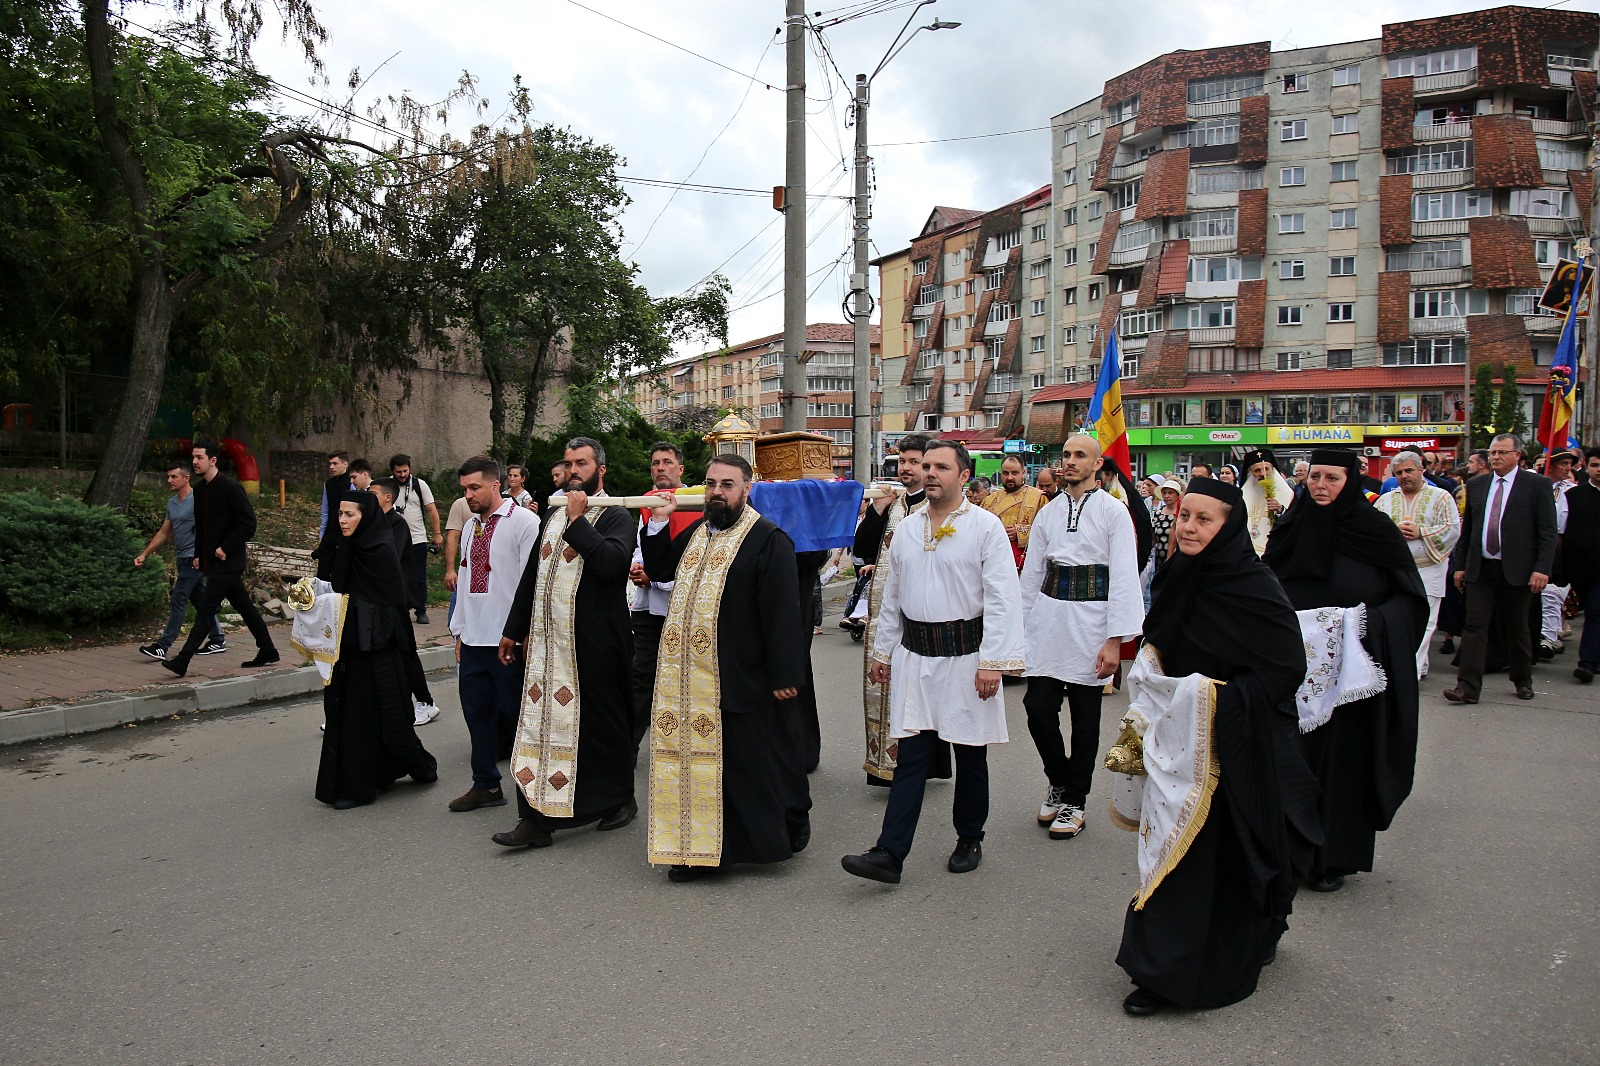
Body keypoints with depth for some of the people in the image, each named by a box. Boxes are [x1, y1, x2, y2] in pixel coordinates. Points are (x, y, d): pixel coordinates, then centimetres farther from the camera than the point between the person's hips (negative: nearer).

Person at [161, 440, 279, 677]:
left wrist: (226, 548, -17)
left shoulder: (230, 487, -13)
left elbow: (249, 523, -16)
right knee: (244, 606, 13)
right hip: (212, 560, 9)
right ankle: (267, 651, 22)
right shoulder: (199, 489, 12)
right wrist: (198, 554, 13)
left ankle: (182, 661, -10)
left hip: (228, 561, -9)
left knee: (206, 607, -10)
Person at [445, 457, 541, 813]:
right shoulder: (471, 526, 13)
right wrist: (459, 630, 17)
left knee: (513, 712, 2)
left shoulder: (524, 522, -10)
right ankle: (485, 785, 26)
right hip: (473, 639, 7)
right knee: (477, 712, 13)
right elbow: (464, 579, 18)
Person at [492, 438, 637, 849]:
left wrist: (578, 520, -19)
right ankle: (537, 819, 11)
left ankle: (620, 799, 27)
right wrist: (514, 628, 19)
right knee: (541, 722, 5)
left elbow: (612, 562, -26)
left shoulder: (615, 516, -6)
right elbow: (532, 572, 19)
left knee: (604, 724, 7)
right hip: (546, 638, 6)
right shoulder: (553, 513, 15)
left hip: (593, 641, -6)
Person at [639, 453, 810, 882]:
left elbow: (782, 612, -16)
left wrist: (784, 674, -19)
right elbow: (659, 570, 23)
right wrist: (658, 524, 9)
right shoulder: (697, 532, 12)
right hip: (689, 677, 7)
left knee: (755, 761, 5)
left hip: (742, 678, -7)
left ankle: (793, 821, 29)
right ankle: (702, 846, 23)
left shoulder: (768, 539, -12)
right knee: (698, 757, 12)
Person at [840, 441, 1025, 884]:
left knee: (970, 755, 10)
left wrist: (993, 662, -16)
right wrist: (883, 651, 15)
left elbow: (1002, 599, -11)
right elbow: (892, 595, 16)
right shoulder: (907, 528, 9)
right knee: (910, 755, 2)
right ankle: (889, 853, 1)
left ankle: (969, 840, 28)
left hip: (965, 656, -3)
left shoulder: (986, 527, -6)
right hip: (914, 655, 4)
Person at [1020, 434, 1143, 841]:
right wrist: (1020, 629, 10)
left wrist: (1115, 640, -14)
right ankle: (1058, 780, 25)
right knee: (1038, 705, -1)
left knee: (1085, 717, 5)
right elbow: (1031, 574, 13)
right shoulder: (1048, 513, 10)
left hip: (1090, 618, -3)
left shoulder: (1113, 511, -3)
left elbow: (1124, 578, -8)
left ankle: (1073, 801, 21)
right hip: (1048, 617, 4)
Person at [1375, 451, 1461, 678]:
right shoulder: (1386, 500, 14)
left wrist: (1421, 532, -14)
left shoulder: (1440, 497, 4)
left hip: (1428, 569, -4)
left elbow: (1453, 530, -6)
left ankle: (1412, 672, -9)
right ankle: (1420, 666, 17)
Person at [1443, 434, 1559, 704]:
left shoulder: (1538, 485, -1)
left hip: (1517, 569, -2)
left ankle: (1523, 681, 29)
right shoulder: (1476, 485, 10)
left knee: (1517, 629, 10)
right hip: (1480, 569, 3)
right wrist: (1460, 565, 9)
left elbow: (1548, 532, -5)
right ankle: (1468, 686, -6)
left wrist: (1542, 568, -14)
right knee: (1474, 626, -4)